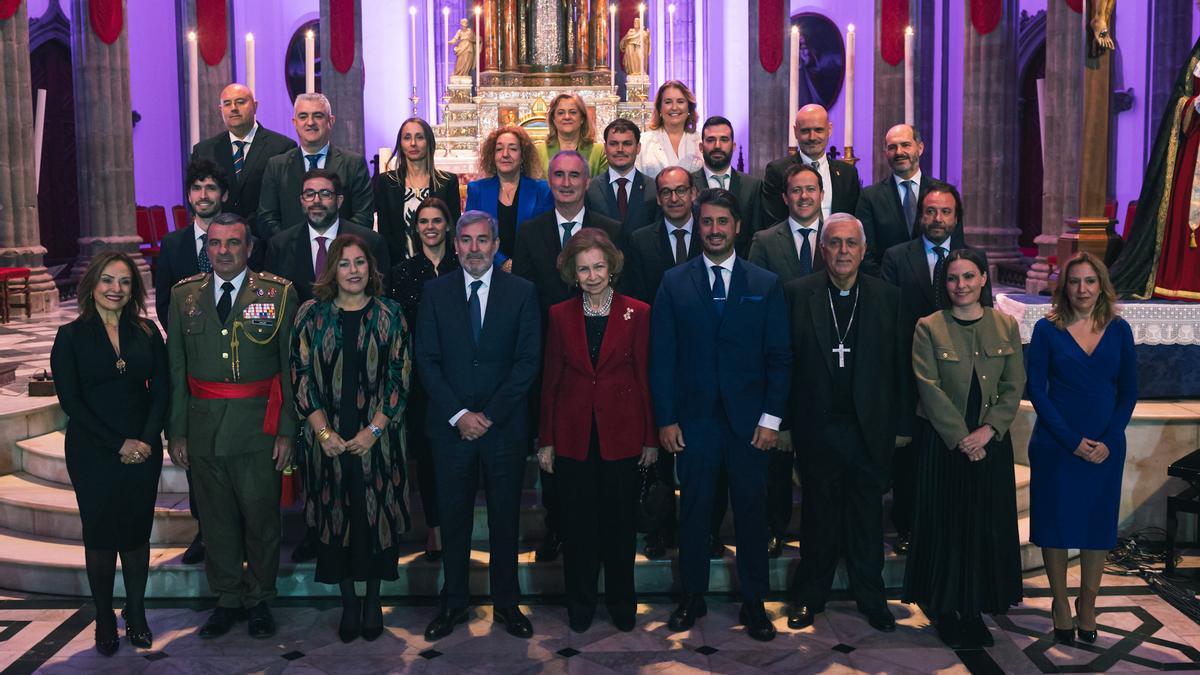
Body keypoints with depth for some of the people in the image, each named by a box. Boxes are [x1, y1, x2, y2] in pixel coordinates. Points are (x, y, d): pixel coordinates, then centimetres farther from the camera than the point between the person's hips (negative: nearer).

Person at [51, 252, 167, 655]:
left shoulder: (147, 332, 3)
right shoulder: (71, 336, -4)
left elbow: (160, 391, 2)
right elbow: (71, 401, -8)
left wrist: (147, 440, -12)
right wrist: (117, 444, -13)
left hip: (143, 451, 2)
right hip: (92, 453, -2)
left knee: (137, 533, 9)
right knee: (100, 536, 8)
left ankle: (136, 614, 25)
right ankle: (104, 619, 23)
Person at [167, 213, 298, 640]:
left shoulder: (279, 293, -2)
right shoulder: (184, 295, 7)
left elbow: (291, 367, -2)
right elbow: (176, 369, 8)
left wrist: (286, 430, -6)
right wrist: (176, 431, 3)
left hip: (258, 428, -2)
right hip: (203, 429, 3)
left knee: (261, 519, 7)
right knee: (216, 521, 13)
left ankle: (259, 601, 24)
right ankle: (227, 600, 28)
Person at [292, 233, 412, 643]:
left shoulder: (388, 315, 0)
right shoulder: (311, 315, 2)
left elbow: (400, 377, -2)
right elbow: (301, 377, 0)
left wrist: (373, 431, -10)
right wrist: (323, 431, -9)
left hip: (377, 439, -1)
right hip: (328, 441, 1)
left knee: (377, 516, 4)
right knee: (337, 517, 6)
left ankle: (373, 599, 21)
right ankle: (348, 602, 21)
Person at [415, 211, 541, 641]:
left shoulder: (522, 292, 1)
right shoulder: (435, 292, 4)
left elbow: (529, 360, -3)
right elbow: (426, 360, 0)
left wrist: (490, 415, -10)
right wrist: (459, 415, -10)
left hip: (505, 426, -1)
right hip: (451, 426, 1)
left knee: (505, 518, 8)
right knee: (453, 518, 8)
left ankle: (507, 603, 21)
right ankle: (453, 603, 21)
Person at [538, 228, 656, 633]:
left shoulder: (637, 313, -2)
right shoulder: (560, 315, 3)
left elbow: (645, 377, 0)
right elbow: (551, 380, 5)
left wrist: (651, 439, -1)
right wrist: (546, 441, 3)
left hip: (622, 432, -1)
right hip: (574, 434, 1)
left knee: (620, 522, 9)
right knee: (578, 524, 9)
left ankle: (621, 603, 27)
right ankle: (580, 606, 25)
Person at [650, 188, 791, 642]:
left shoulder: (766, 285, 4)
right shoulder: (674, 283, 4)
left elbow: (779, 358, 3)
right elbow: (662, 357, 2)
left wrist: (771, 418, -4)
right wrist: (665, 419, -3)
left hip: (748, 420, 0)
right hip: (693, 419, 0)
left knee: (751, 511, 6)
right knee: (694, 511, 8)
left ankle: (753, 604, 19)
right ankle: (692, 599, 22)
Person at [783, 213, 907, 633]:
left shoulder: (887, 297, 3)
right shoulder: (797, 294, -2)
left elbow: (900, 367, 4)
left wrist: (902, 424, 3)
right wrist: (782, 422, -4)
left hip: (870, 428, 1)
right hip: (817, 428, -1)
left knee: (868, 517, 11)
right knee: (818, 516, 10)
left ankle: (871, 598, 27)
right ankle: (809, 597, 25)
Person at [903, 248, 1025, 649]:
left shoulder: (1006, 326, 5)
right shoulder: (929, 328, -4)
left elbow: (1014, 386, 1)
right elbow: (930, 388, -10)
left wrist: (987, 430, -12)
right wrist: (962, 439, -14)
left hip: (991, 442, 3)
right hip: (943, 442, -3)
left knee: (986, 524, 7)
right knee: (945, 522, 3)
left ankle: (975, 608, 19)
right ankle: (945, 609, 15)